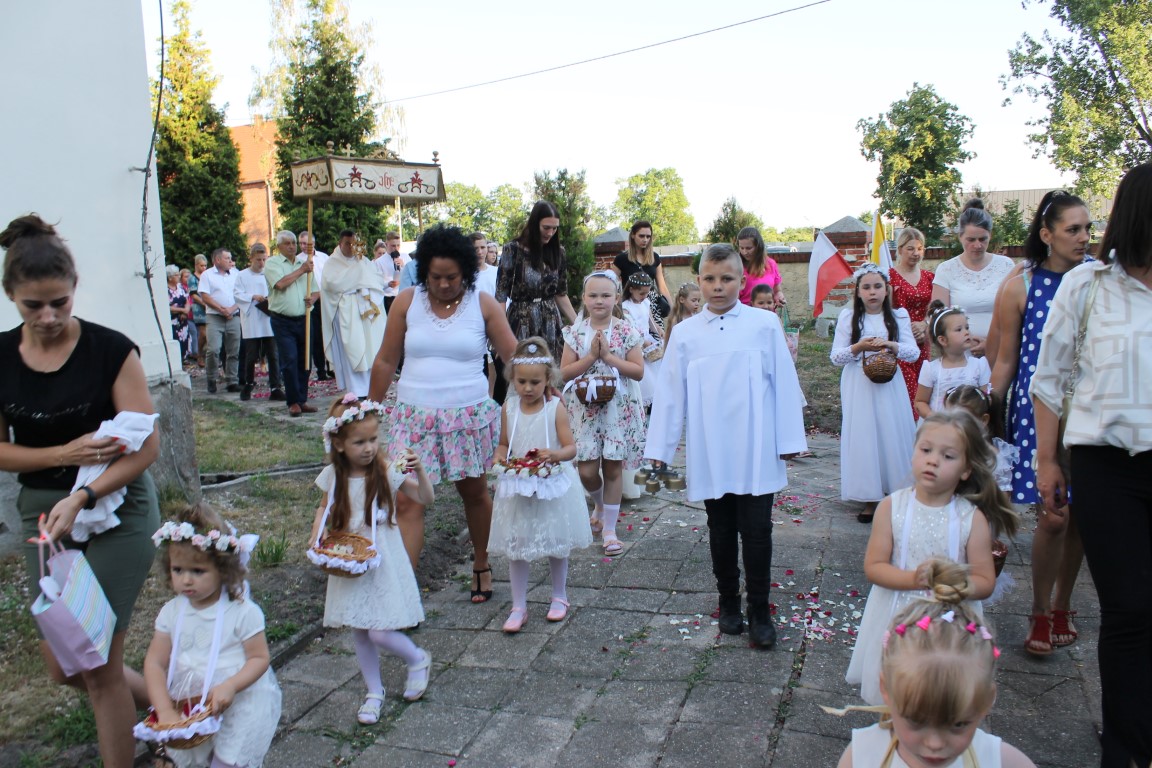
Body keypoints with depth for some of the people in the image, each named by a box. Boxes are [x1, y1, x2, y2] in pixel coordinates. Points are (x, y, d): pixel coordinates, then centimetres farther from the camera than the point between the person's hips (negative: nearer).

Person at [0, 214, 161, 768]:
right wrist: (64, 455, -14)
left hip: (117, 507, -4)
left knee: (99, 664, -1)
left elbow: (147, 446, -15)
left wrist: (80, 499, -26)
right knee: (63, 665, 10)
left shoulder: (111, 350, -13)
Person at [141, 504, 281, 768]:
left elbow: (260, 658, -12)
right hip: (186, 702, 4)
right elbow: (155, 662, -2)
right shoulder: (172, 612, -1)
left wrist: (230, 686, -28)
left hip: (239, 699, -4)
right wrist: (165, 711, -12)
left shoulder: (242, 611, -14)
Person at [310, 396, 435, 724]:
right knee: (360, 634, 13)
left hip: (383, 563, -4)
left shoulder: (388, 471, -13)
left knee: (380, 633, -8)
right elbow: (325, 508, 15)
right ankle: (374, 692, 32)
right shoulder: (333, 476, -3)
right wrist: (317, 534, -3)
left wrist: (418, 470, -29)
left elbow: (426, 498, -13)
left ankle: (418, 660, 23)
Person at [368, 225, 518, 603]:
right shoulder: (407, 302, 2)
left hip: (469, 415, 0)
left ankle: (481, 566, 36)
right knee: (407, 503, -5)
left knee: (474, 493, 14)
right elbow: (385, 361, 8)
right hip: (414, 416, 1)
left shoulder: (483, 305, -2)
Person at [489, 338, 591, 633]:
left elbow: (570, 448, -11)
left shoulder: (555, 408, -10)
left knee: (556, 544, 13)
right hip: (518, 487, 2)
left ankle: (559, 597, 35)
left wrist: (554, 455, -32)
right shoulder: (509, 408, -1)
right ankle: (518, 606, 19)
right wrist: (500, 455, -14)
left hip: (552, 486, -2)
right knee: (517, 546, 6)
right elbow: (504, 443, 8)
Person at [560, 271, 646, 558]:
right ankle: (600, 505, 34)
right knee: (586, 471, -1)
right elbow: (564, 372, -3)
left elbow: (639, 371, -8)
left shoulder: (626, 332, -3)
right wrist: (591, 356, -15)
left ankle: (609, 529, 18)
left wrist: (608, 356, -17)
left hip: (618, 408, -1)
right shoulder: (575, 333, 1)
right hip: (585, 408, 1)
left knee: (613, 469, 4)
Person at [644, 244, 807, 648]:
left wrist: (789, 441, 0)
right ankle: (728, 603, 30)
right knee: (721, 532, 14)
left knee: (756, 533, 3)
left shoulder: (765, 324, -1)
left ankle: (759, 612, 18)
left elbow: (784, 384, 1)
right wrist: (659, 448, 6)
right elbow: (670, 394, 5)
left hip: (756, 454, -2)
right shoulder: (685, 333, 3)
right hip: (709, 457, 2)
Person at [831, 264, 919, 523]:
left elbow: (914, 352, -1)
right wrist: (859, 347, -18)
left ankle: (897, 492, 16)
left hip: (889, 385, 1)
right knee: (863, 437, -1)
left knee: (892, 436, 1)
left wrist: (891, 346, -19)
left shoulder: (898, 316, 6)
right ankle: (870, 499, 7)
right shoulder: (848, 316, 2)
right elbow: (836, 357, -1)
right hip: (858, 386, -1)